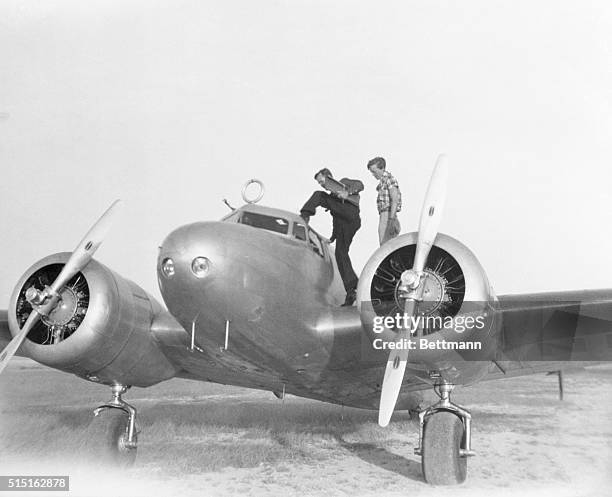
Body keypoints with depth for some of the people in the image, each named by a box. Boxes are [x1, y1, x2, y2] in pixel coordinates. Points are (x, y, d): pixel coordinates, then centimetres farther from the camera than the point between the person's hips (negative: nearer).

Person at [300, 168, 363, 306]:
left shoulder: (344, 182, 19)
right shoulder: (332, 195, 39)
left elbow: (360, 185, -1)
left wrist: (347, 193, -18)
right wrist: (333, 236, 31)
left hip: (350, 213, -8)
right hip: (341, 224, 8)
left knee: (319, 196, -12)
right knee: (340, 254, -6)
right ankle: (352, 291, -12)